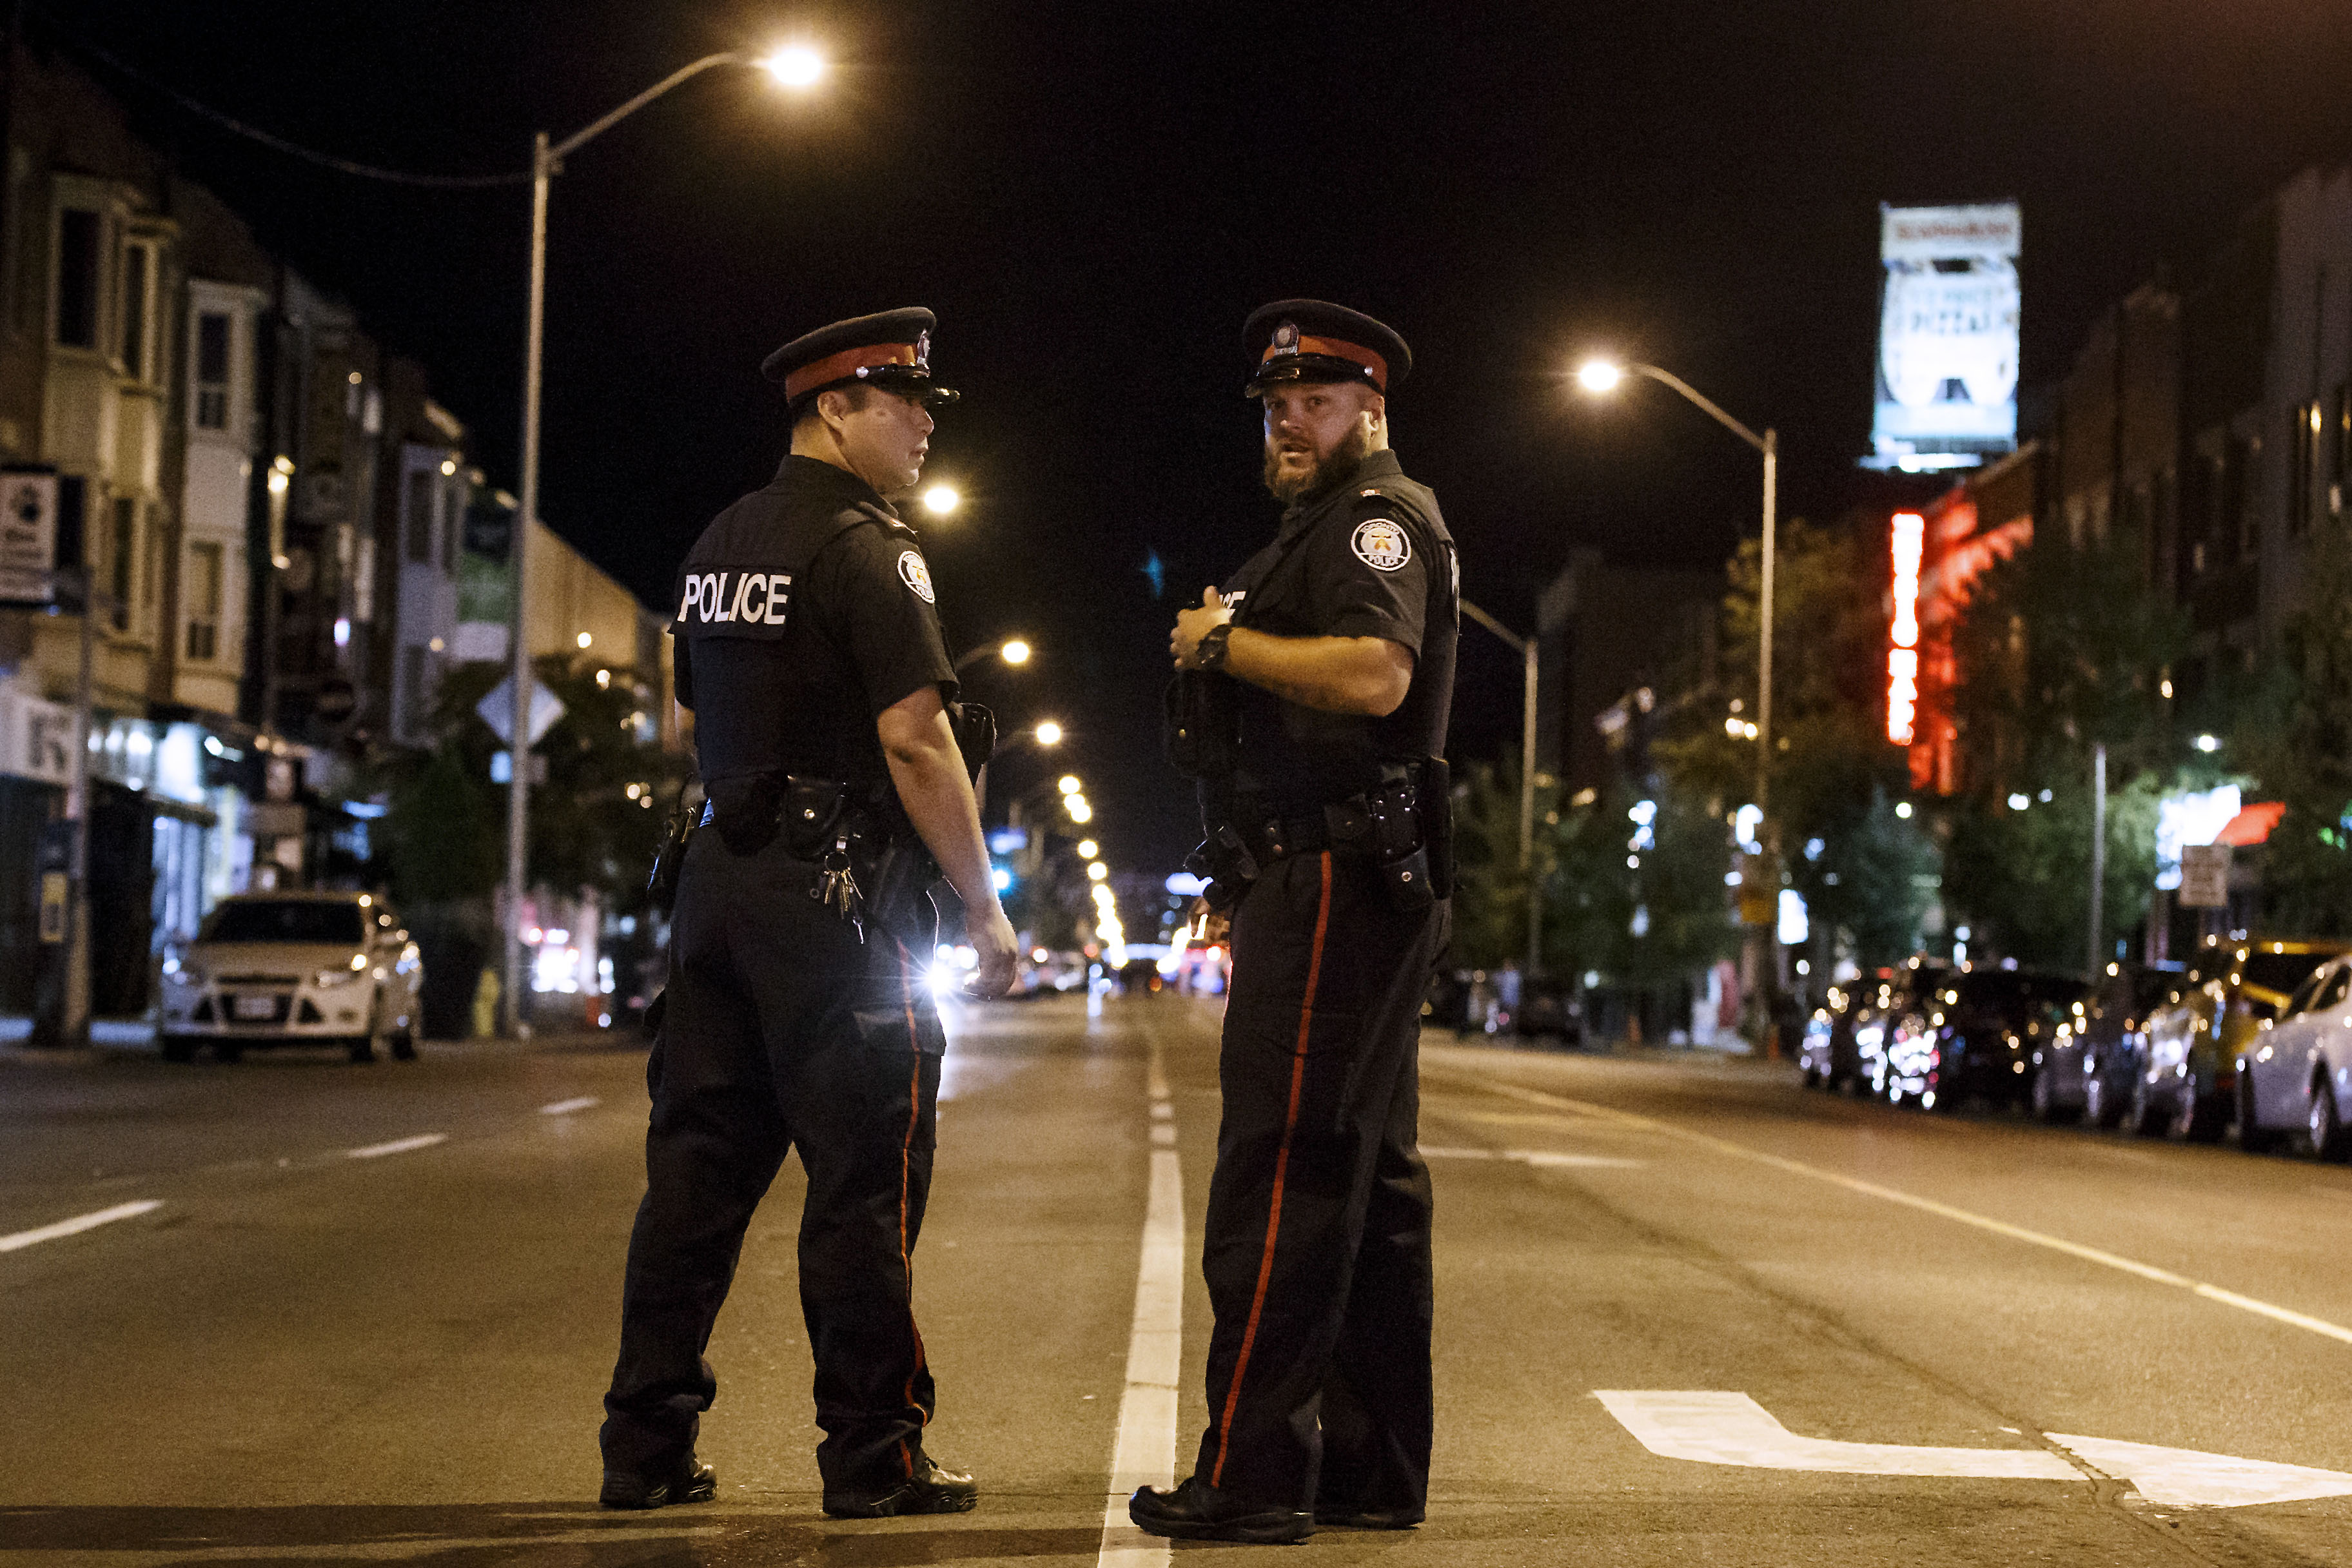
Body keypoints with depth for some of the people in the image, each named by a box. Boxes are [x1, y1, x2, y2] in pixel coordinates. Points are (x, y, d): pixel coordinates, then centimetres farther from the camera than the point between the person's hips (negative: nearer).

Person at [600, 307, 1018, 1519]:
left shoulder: (717, 548, 15)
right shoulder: (866, 548, -11)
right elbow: (915, 743, -16)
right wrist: (985, 908, -11)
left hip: (721, 878, 8)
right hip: (842, 894, -8)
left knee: (698, 1168, 9)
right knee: (862, 1185, -2)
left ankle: (646, 1450, 11)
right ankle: (872, 1461, 1)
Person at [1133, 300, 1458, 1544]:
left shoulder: (1377, 516, -7)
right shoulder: (1332, 525, 26)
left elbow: (1375, 673, -24)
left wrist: (1226, 642, -14)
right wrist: (1227, 649, 14)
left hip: (1332, 883, -11)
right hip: (1363, 891, 11)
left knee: (1277, 1176, -13)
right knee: (1368, 1178, 11)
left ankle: (1252, 1475, -14)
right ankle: (1373, 1472, 15)